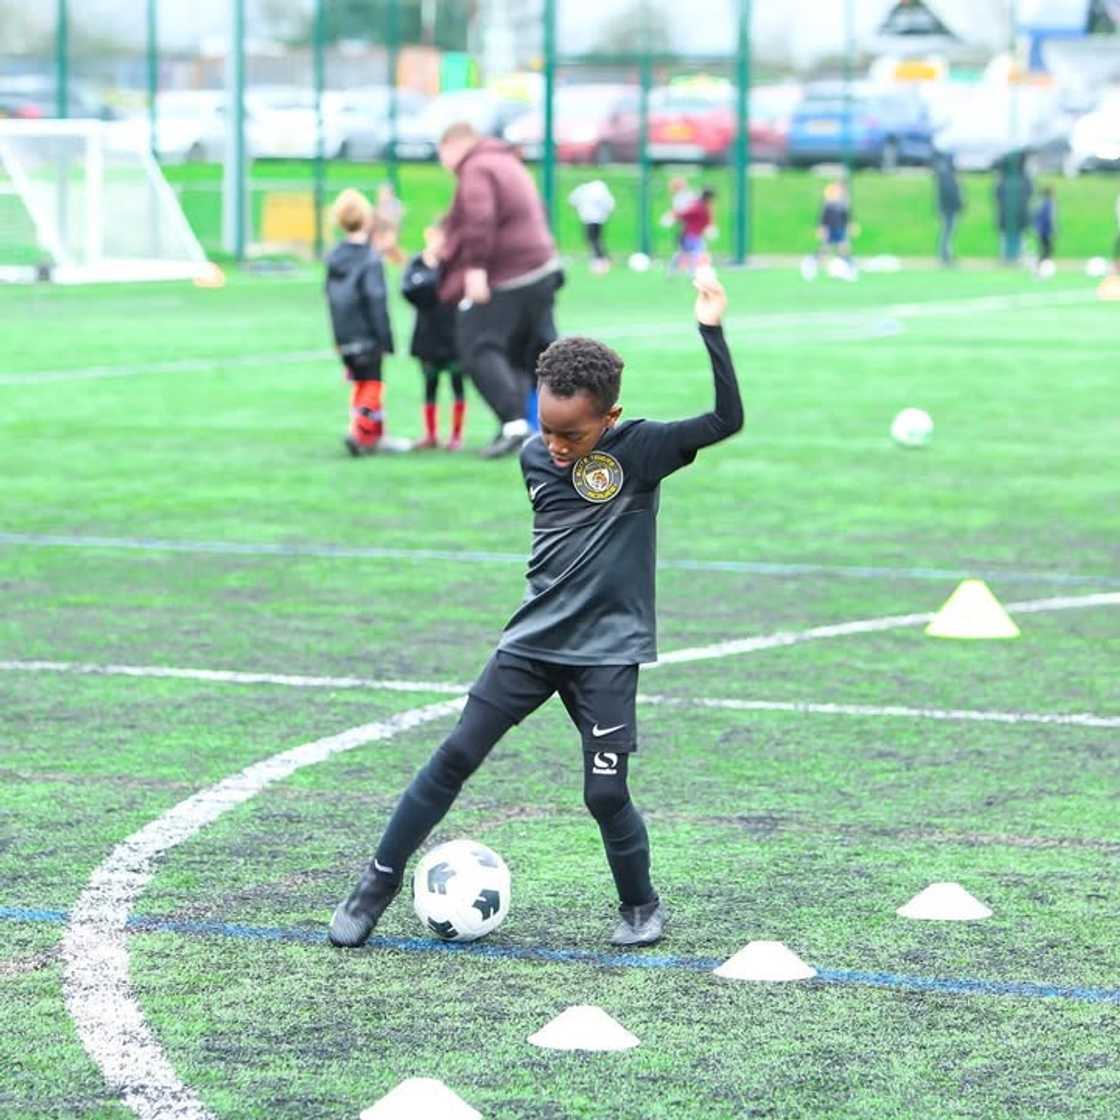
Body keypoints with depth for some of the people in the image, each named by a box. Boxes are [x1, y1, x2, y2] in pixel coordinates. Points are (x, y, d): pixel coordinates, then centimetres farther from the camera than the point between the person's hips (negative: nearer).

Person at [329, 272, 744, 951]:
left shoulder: (639, 451, -12)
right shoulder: (535, 457, 2)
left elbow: (727, 420, -23)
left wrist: (711, 328, -28)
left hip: (608, 653, -4)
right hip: (532, 641, 4)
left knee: (606, 793, -7)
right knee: (456, 758, 1)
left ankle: (642, 906, 19)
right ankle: (379, 883, 12)